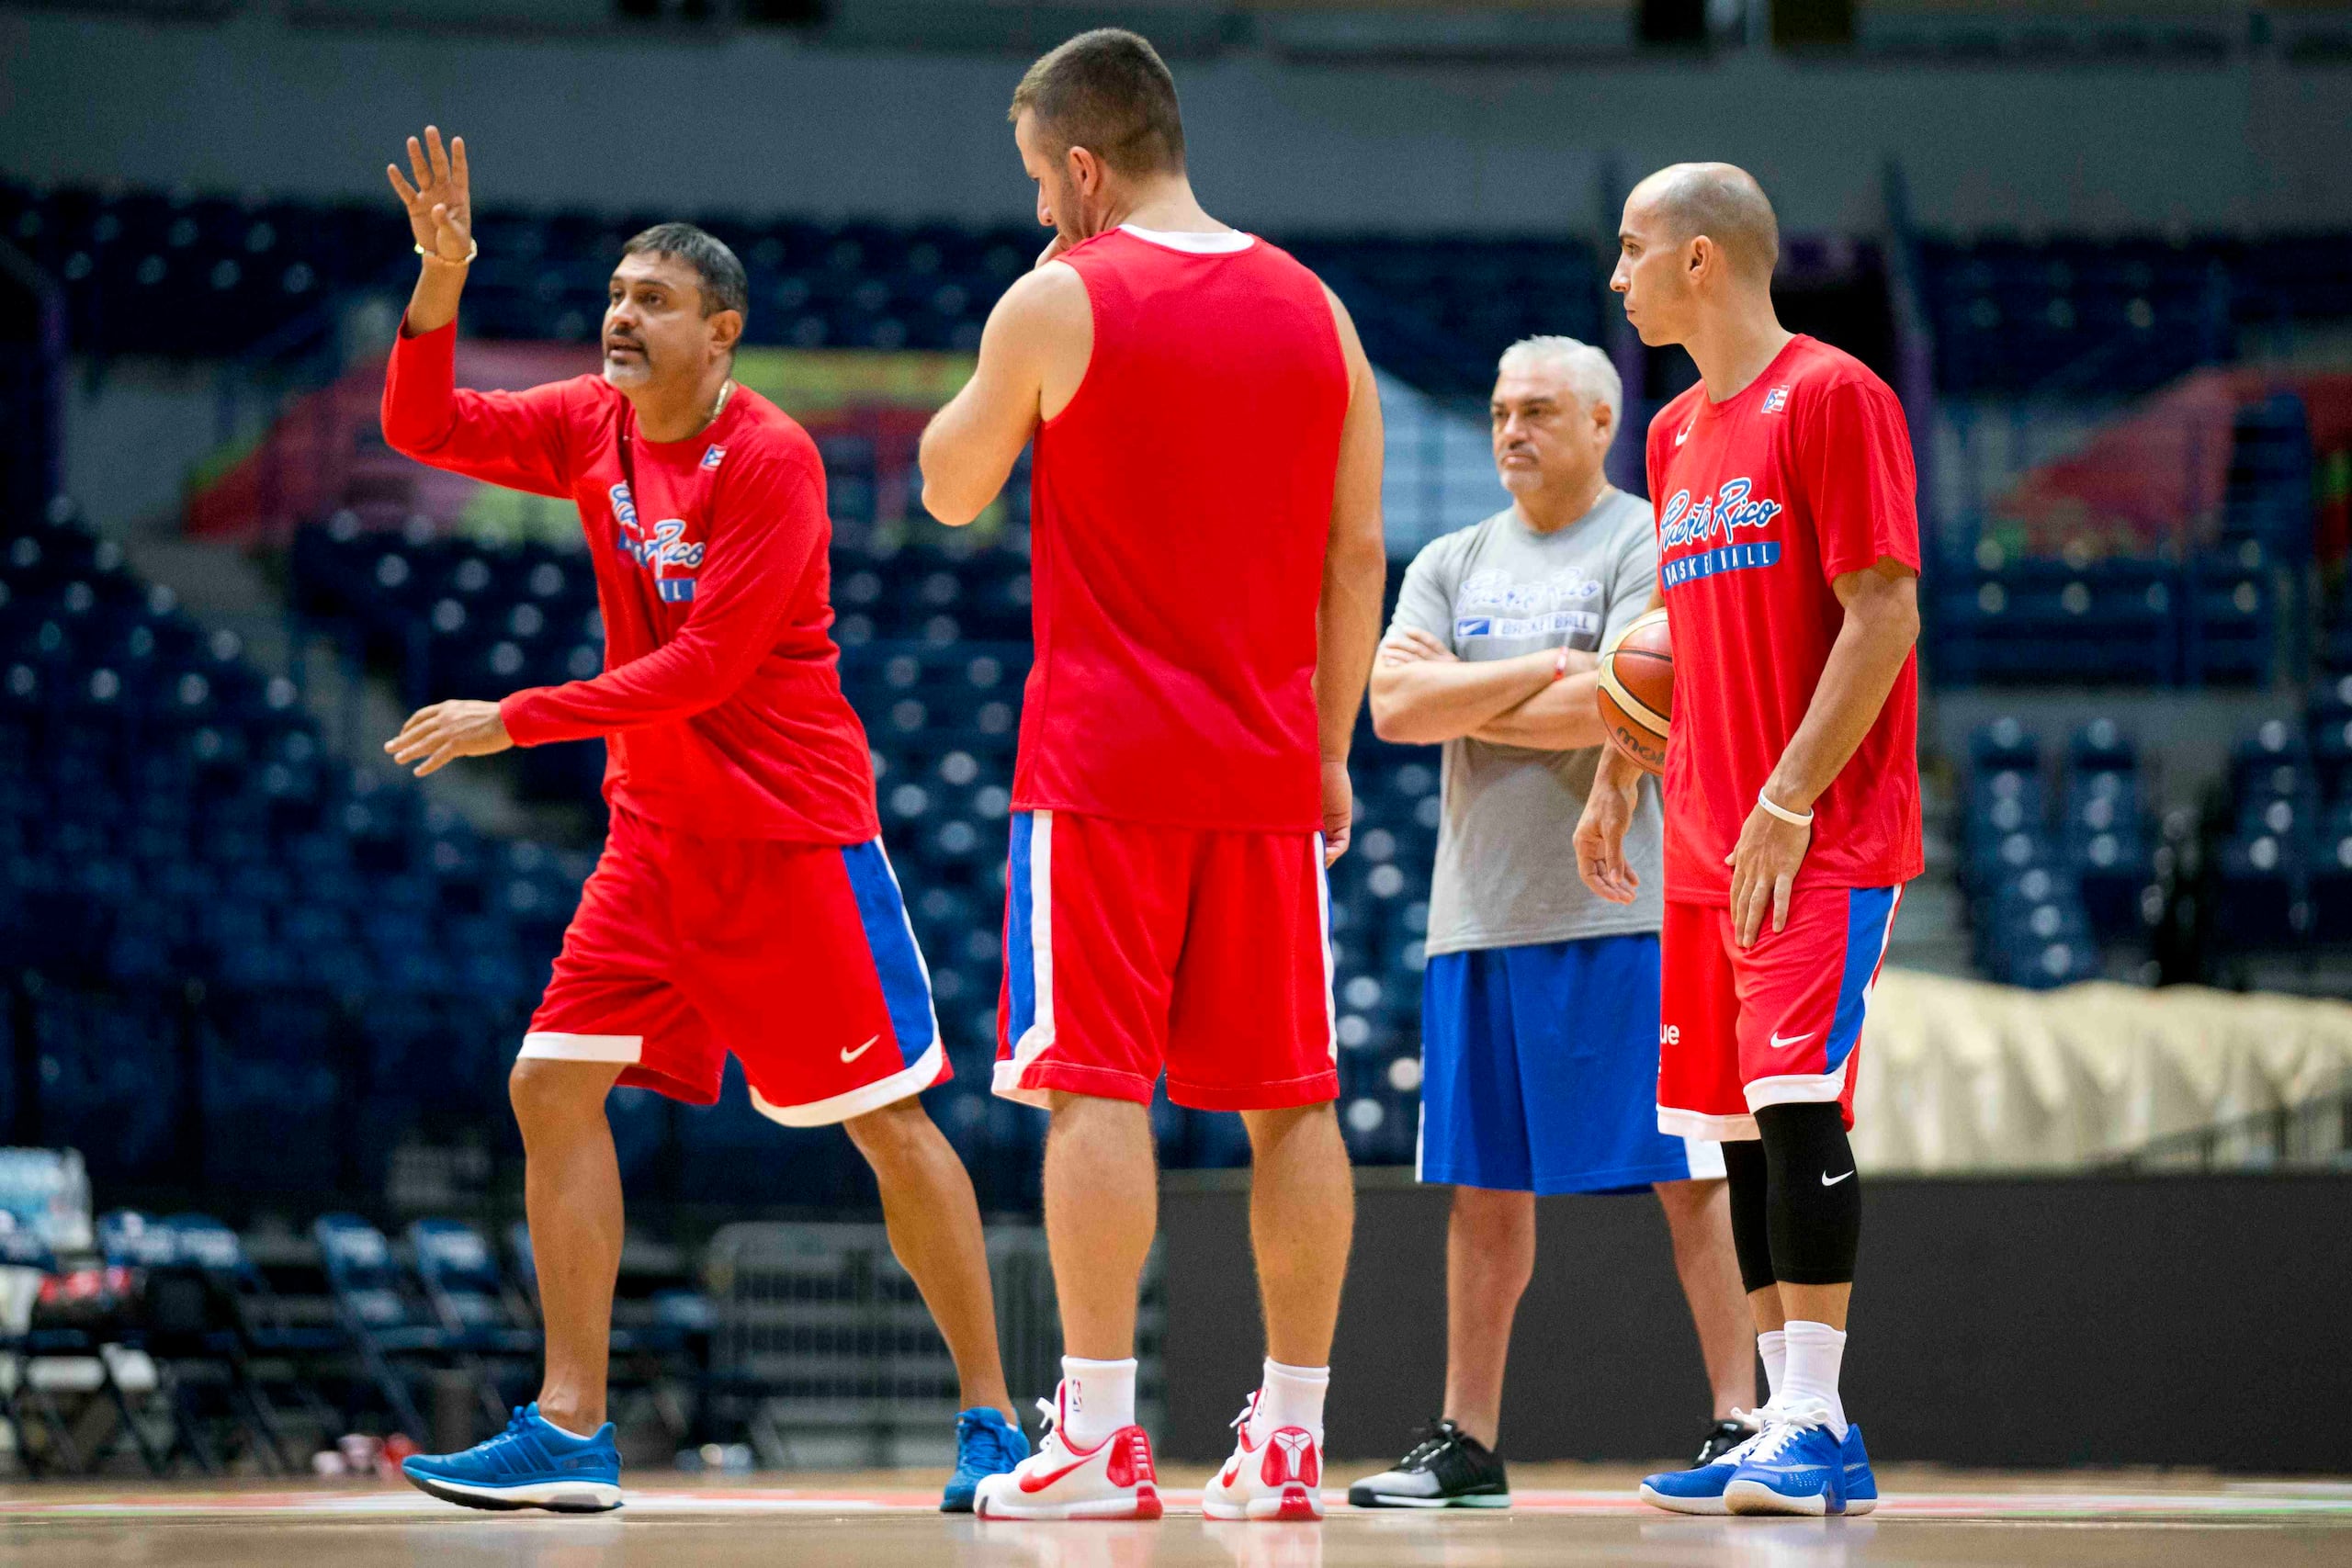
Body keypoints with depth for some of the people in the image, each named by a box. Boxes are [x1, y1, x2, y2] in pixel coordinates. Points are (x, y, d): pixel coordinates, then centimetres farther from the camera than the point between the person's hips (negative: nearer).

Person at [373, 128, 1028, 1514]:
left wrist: (513, 721, -20)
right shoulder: (593, 428, 5)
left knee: (889, 1117, -4)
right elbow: (425, 426, 5)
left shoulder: (772, 460, -17)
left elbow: (705, 666, -20)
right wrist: (441, 283, -11)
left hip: (791, 828, -7)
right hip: (656, 824, 7)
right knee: (553, 1086, -4)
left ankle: (993, 1420, 5)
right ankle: (573, 1432, -2)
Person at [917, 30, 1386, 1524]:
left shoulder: (1060, 300, -6)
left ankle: (1100, 1439, -9)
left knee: (1096, 1086, -4)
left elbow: (952, 490, 5)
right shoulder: (1314, 310, 9)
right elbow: (1357, 551, 10)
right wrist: (1331, 748, 15)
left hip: (1105, 759, -4)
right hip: (1268, 764, 4)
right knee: (1290, 1097, 7)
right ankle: (1290, 1441, 7)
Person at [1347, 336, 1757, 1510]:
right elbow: (1393, 707, 1)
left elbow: (1614, 711, -15)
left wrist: (1456, 697, -4)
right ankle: (1466, 1444, 12)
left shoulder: (1648, 548, -1)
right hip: (1479, 917, 5)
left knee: (1686, 1170, -6)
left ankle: (1736, 1420, -5)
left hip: (1622, 915, -5)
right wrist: (1539, 669, -9)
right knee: (1485, 1185, 7)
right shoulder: (1452, 565, 16)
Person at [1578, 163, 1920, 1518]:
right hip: (1709, 846, 8)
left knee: (1797, 1104, -15)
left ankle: (1819, 1428, -16)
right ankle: (1787, 1428, 8)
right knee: (1740, 1127, 5)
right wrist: (1618, 782, 17)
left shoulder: (1833, 398, -8)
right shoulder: (1677, 435, 17)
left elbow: (1884, 617, -14)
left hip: (1823, 844, -8)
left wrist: (1787, 803, -18)